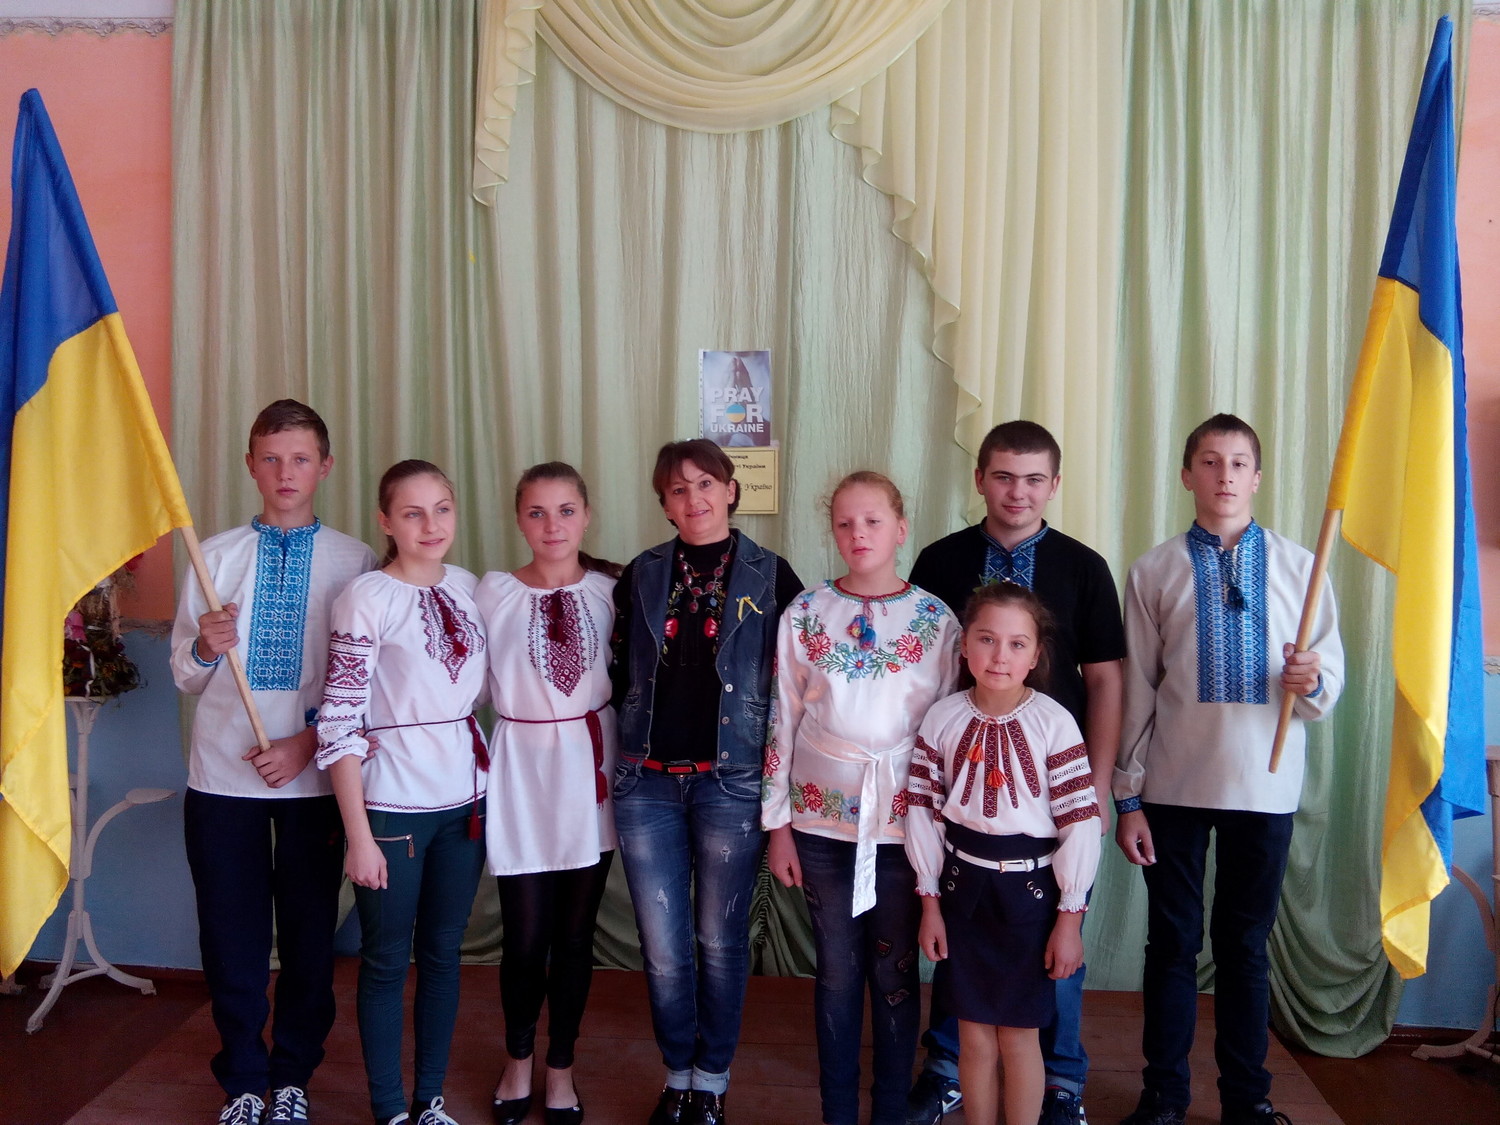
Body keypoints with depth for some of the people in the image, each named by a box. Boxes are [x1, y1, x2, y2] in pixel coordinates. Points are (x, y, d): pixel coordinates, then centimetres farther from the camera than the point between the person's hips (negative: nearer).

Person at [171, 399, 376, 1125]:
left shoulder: (354, 562, -2)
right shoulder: (216, 556, 3)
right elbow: (185, 678, 5)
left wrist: (310, 739, -12)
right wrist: (205, 648, -16)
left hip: (314, 775, -1)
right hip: (222, 774, 1)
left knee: (309, 934, 10)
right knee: (231, 937, 9)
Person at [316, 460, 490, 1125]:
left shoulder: (467, 587, 5)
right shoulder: (367, 598, -11)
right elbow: (339, 723, -13)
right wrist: (358, 836, -14)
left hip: (464, 796, 5)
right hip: (392, 802, -5)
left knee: (443, 953, 14)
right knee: (386, 959, 8)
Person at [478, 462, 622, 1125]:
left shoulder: (611, 590, 0)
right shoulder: (492, 593, -4)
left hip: (591, 770, 1)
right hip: (521, 770, -1)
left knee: (575, 933, 10)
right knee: (524, 935, 4)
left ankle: (561, 1068, 31)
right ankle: (518, 1060, 31)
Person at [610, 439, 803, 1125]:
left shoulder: (770, 577, 1)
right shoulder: (641, 575, 8)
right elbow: (620, 672, 13)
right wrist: (631, 744, 6)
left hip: (731, 781, -2)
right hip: (647, 781, 2)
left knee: (721, 941, 8)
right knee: (663, 948, 7)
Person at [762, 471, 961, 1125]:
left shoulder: (935, 620, -2)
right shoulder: (804, 615, 0)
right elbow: (783, 721, 2)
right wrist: (777, 826, 1)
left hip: (905, 821, 0)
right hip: (823, 821, 1)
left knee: (895, 973, 9)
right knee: (838, 973, 11)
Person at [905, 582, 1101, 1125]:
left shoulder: (1053, 723, -11)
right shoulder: (943, 719, -4)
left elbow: (1079, 821, -9)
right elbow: (923, 811, 1)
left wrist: (1070, 917, -8)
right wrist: (930, 902, 2)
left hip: (1029, 888, -2)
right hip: (962, 884, 2)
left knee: (1018, 1036, 9)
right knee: (974, 1035, 12)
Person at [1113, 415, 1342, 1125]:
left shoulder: (1298, 567, 3)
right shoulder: (1154, 571, 1)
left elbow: (1331, 673, 7)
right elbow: (1136, 689, 2)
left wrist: (1312, 681, -18)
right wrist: (1127, 798, 0)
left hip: (1265, 786, 1)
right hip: (1174, 786, 0)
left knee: (1246, 945, 12)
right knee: (1172, 942, 9)